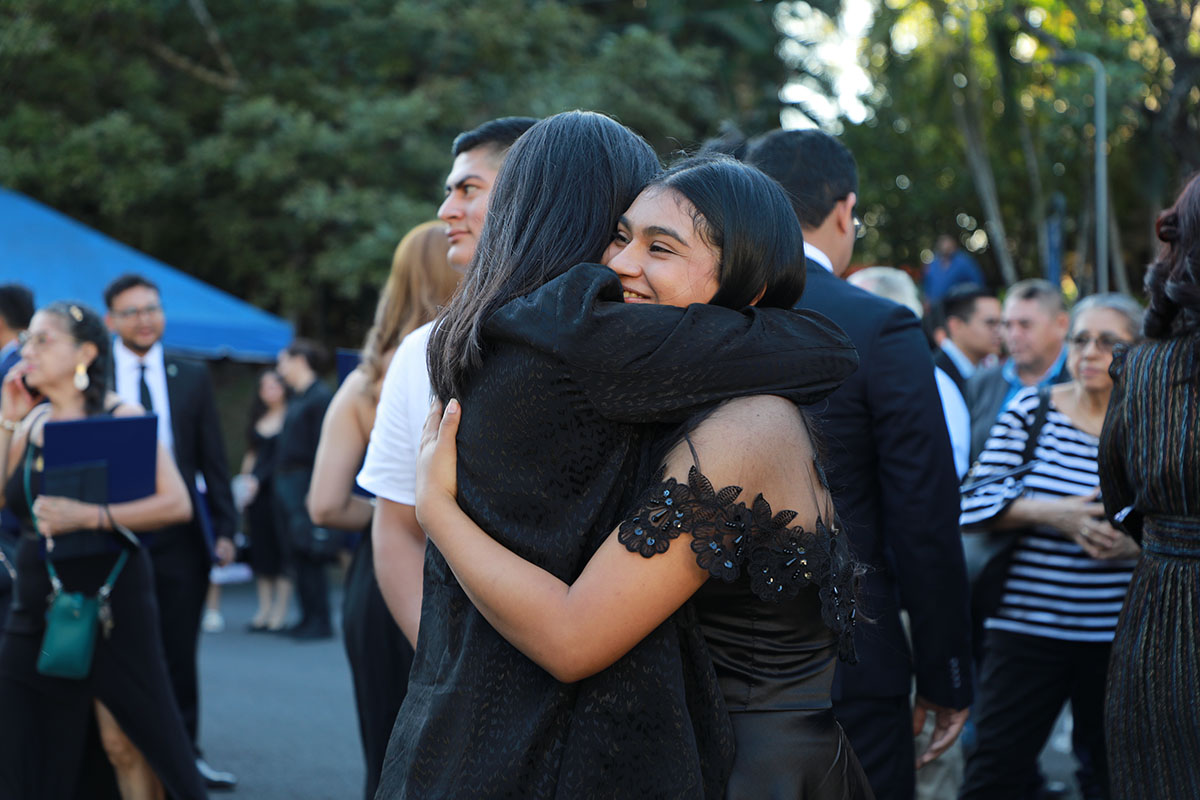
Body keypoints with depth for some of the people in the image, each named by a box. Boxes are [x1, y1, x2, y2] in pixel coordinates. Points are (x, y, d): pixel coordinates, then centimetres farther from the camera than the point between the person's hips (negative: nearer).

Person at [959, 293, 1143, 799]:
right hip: (1027, 622, -1)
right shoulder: (1030, 409, 2)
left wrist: (1142, 542, -14)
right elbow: (974, 503, -3)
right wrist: (1049, 514, -17)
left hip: (1119, 633, 1)